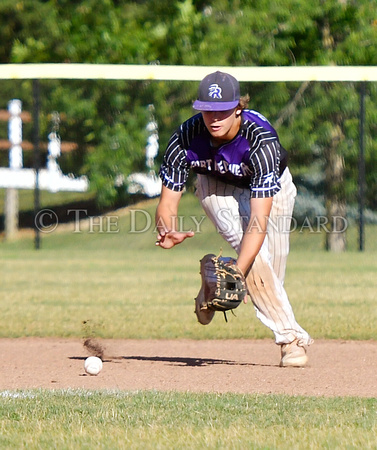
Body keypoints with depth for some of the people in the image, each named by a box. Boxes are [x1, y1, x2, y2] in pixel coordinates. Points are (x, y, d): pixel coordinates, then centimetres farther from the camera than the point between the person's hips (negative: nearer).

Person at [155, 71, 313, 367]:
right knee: (256, 257, -25)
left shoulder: (262, 140, -41)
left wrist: (237, 272, -56)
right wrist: (169, 233, -49)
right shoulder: (185, 139, -32)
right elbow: (168, 201, -25)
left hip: (271, 189, 0)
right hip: (217, 185, 0)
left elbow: (259, 219, -45)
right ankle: (291, 337, -16)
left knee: (270, 275, -1)